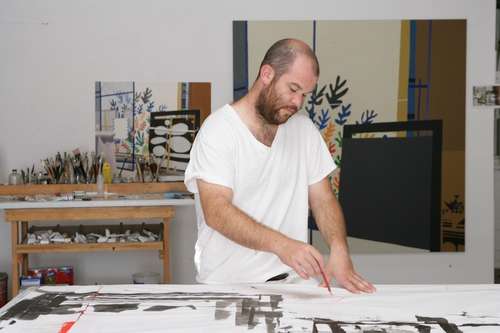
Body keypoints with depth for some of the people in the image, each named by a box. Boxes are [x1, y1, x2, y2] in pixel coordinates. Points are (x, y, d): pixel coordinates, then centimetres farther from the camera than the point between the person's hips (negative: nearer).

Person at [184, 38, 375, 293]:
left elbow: (323, 199, 9)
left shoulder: (304, 129, 9)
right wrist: (282, 244, -31)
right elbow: (216, 211, -18)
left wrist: (339, 249, -11)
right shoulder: (218, 129, -7)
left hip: (289, 278, 3)